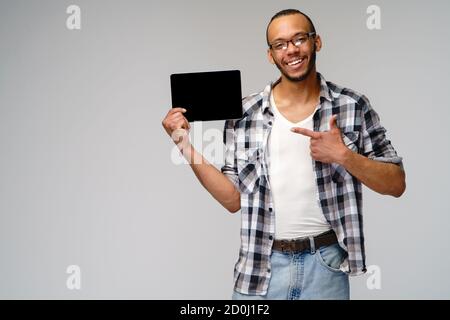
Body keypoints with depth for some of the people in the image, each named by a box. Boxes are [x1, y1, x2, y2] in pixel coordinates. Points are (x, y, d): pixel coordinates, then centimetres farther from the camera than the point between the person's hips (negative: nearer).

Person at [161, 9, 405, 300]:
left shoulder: (353, 106, -3)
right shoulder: (244, 114, 0)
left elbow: (396, 184, -2)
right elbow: (234, 199, 3)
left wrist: (343, 156, -17)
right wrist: (187, 148, -7)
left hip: (325, 264, 0)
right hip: (261, 265, 1)